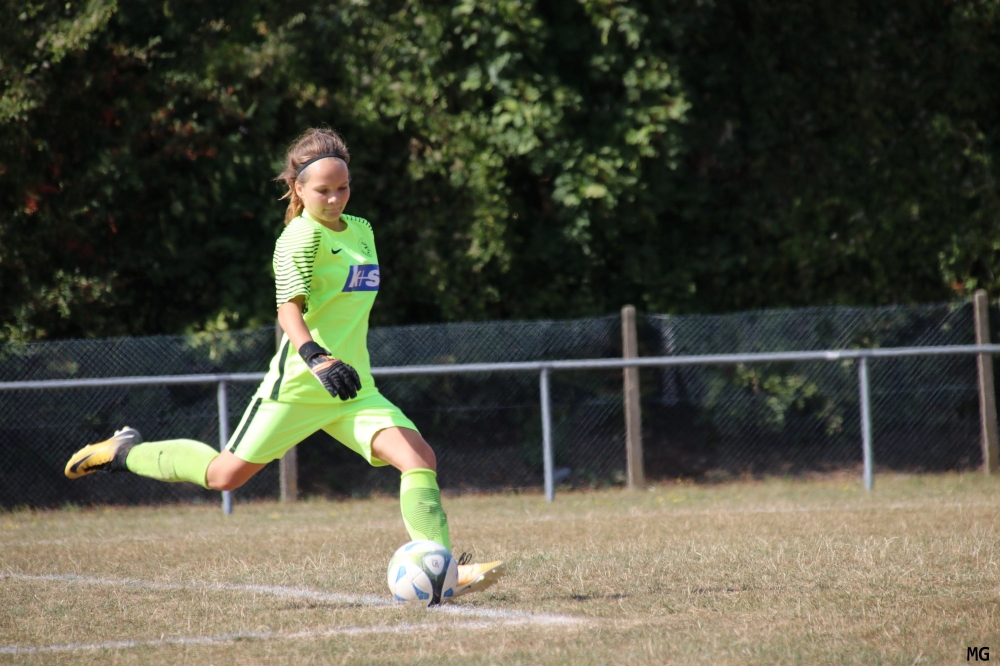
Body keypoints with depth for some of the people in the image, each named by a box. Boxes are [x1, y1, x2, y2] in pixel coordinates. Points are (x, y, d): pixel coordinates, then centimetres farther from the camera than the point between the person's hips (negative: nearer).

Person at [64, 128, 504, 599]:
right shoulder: (300, 236, -11)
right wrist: (317, 358, -41)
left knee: (421, 459, -14)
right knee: (225, 475, 1)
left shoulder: (362, 230, 14)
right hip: (298, 387, -6)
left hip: (353, 388, 6)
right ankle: (126, 452, 24)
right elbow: (289, 308, -25)